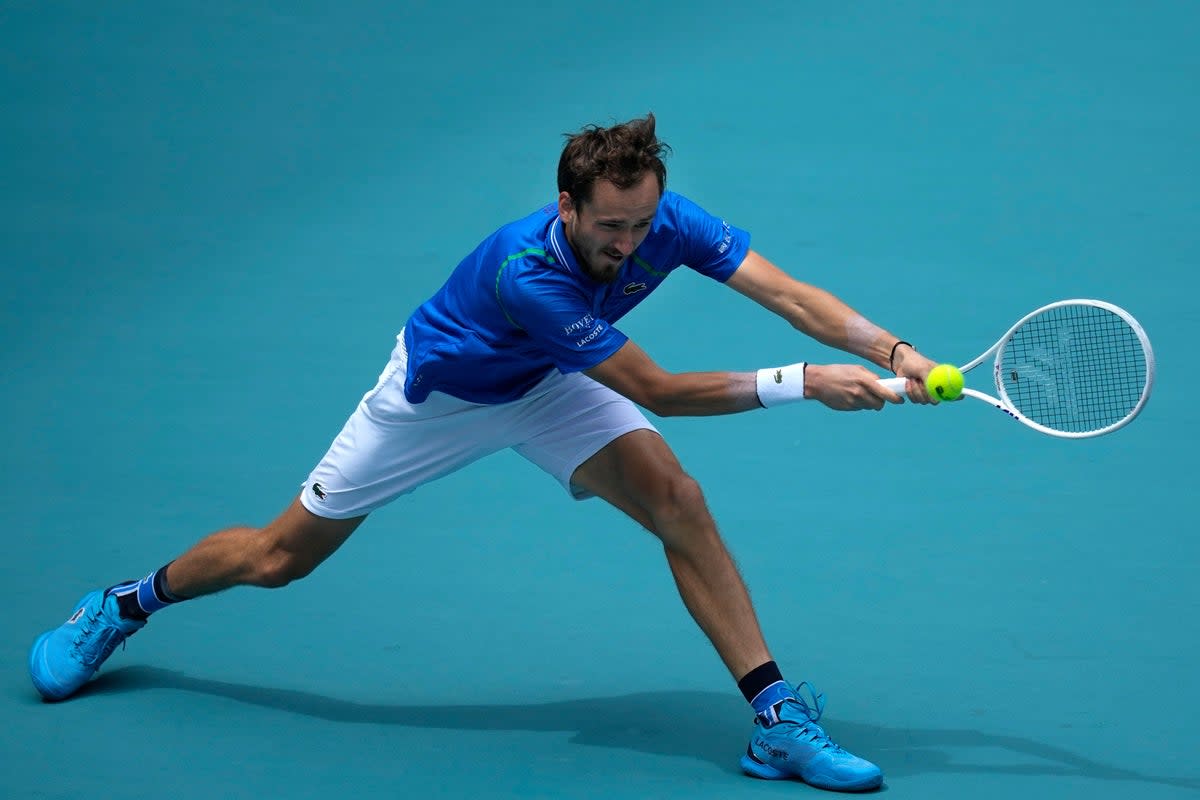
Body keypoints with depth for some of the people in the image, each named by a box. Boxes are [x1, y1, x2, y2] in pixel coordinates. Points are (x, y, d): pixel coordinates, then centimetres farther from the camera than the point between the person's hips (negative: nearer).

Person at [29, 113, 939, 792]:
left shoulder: (663, 218, -27)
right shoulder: (526, 271, -43)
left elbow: (787, 292, -30)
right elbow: (657, 389, -40)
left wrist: (892, 350, -45)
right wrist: (803, 383, -41)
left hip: (545, 387, 4)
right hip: (437, 390, -4)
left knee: (674, 496, -21)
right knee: (280, 555, 8)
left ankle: (777, 716, -20)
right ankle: (128, 603, 38)